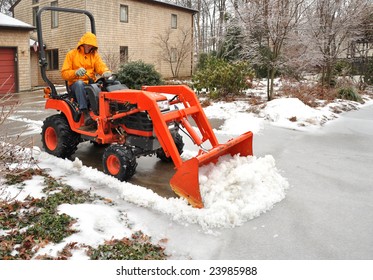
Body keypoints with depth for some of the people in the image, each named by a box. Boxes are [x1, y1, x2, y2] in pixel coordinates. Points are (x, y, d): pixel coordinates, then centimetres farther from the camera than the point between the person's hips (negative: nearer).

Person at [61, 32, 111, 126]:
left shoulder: (94, 55, 16)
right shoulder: (71, 54, 7)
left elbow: (101, 66, -1)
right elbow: (64, 73, -1)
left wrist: (106, 72, -27)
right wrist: (75, 72, -23)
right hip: (76, 84, -2)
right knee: (79, 83, -39)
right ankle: (85, 113, -45)